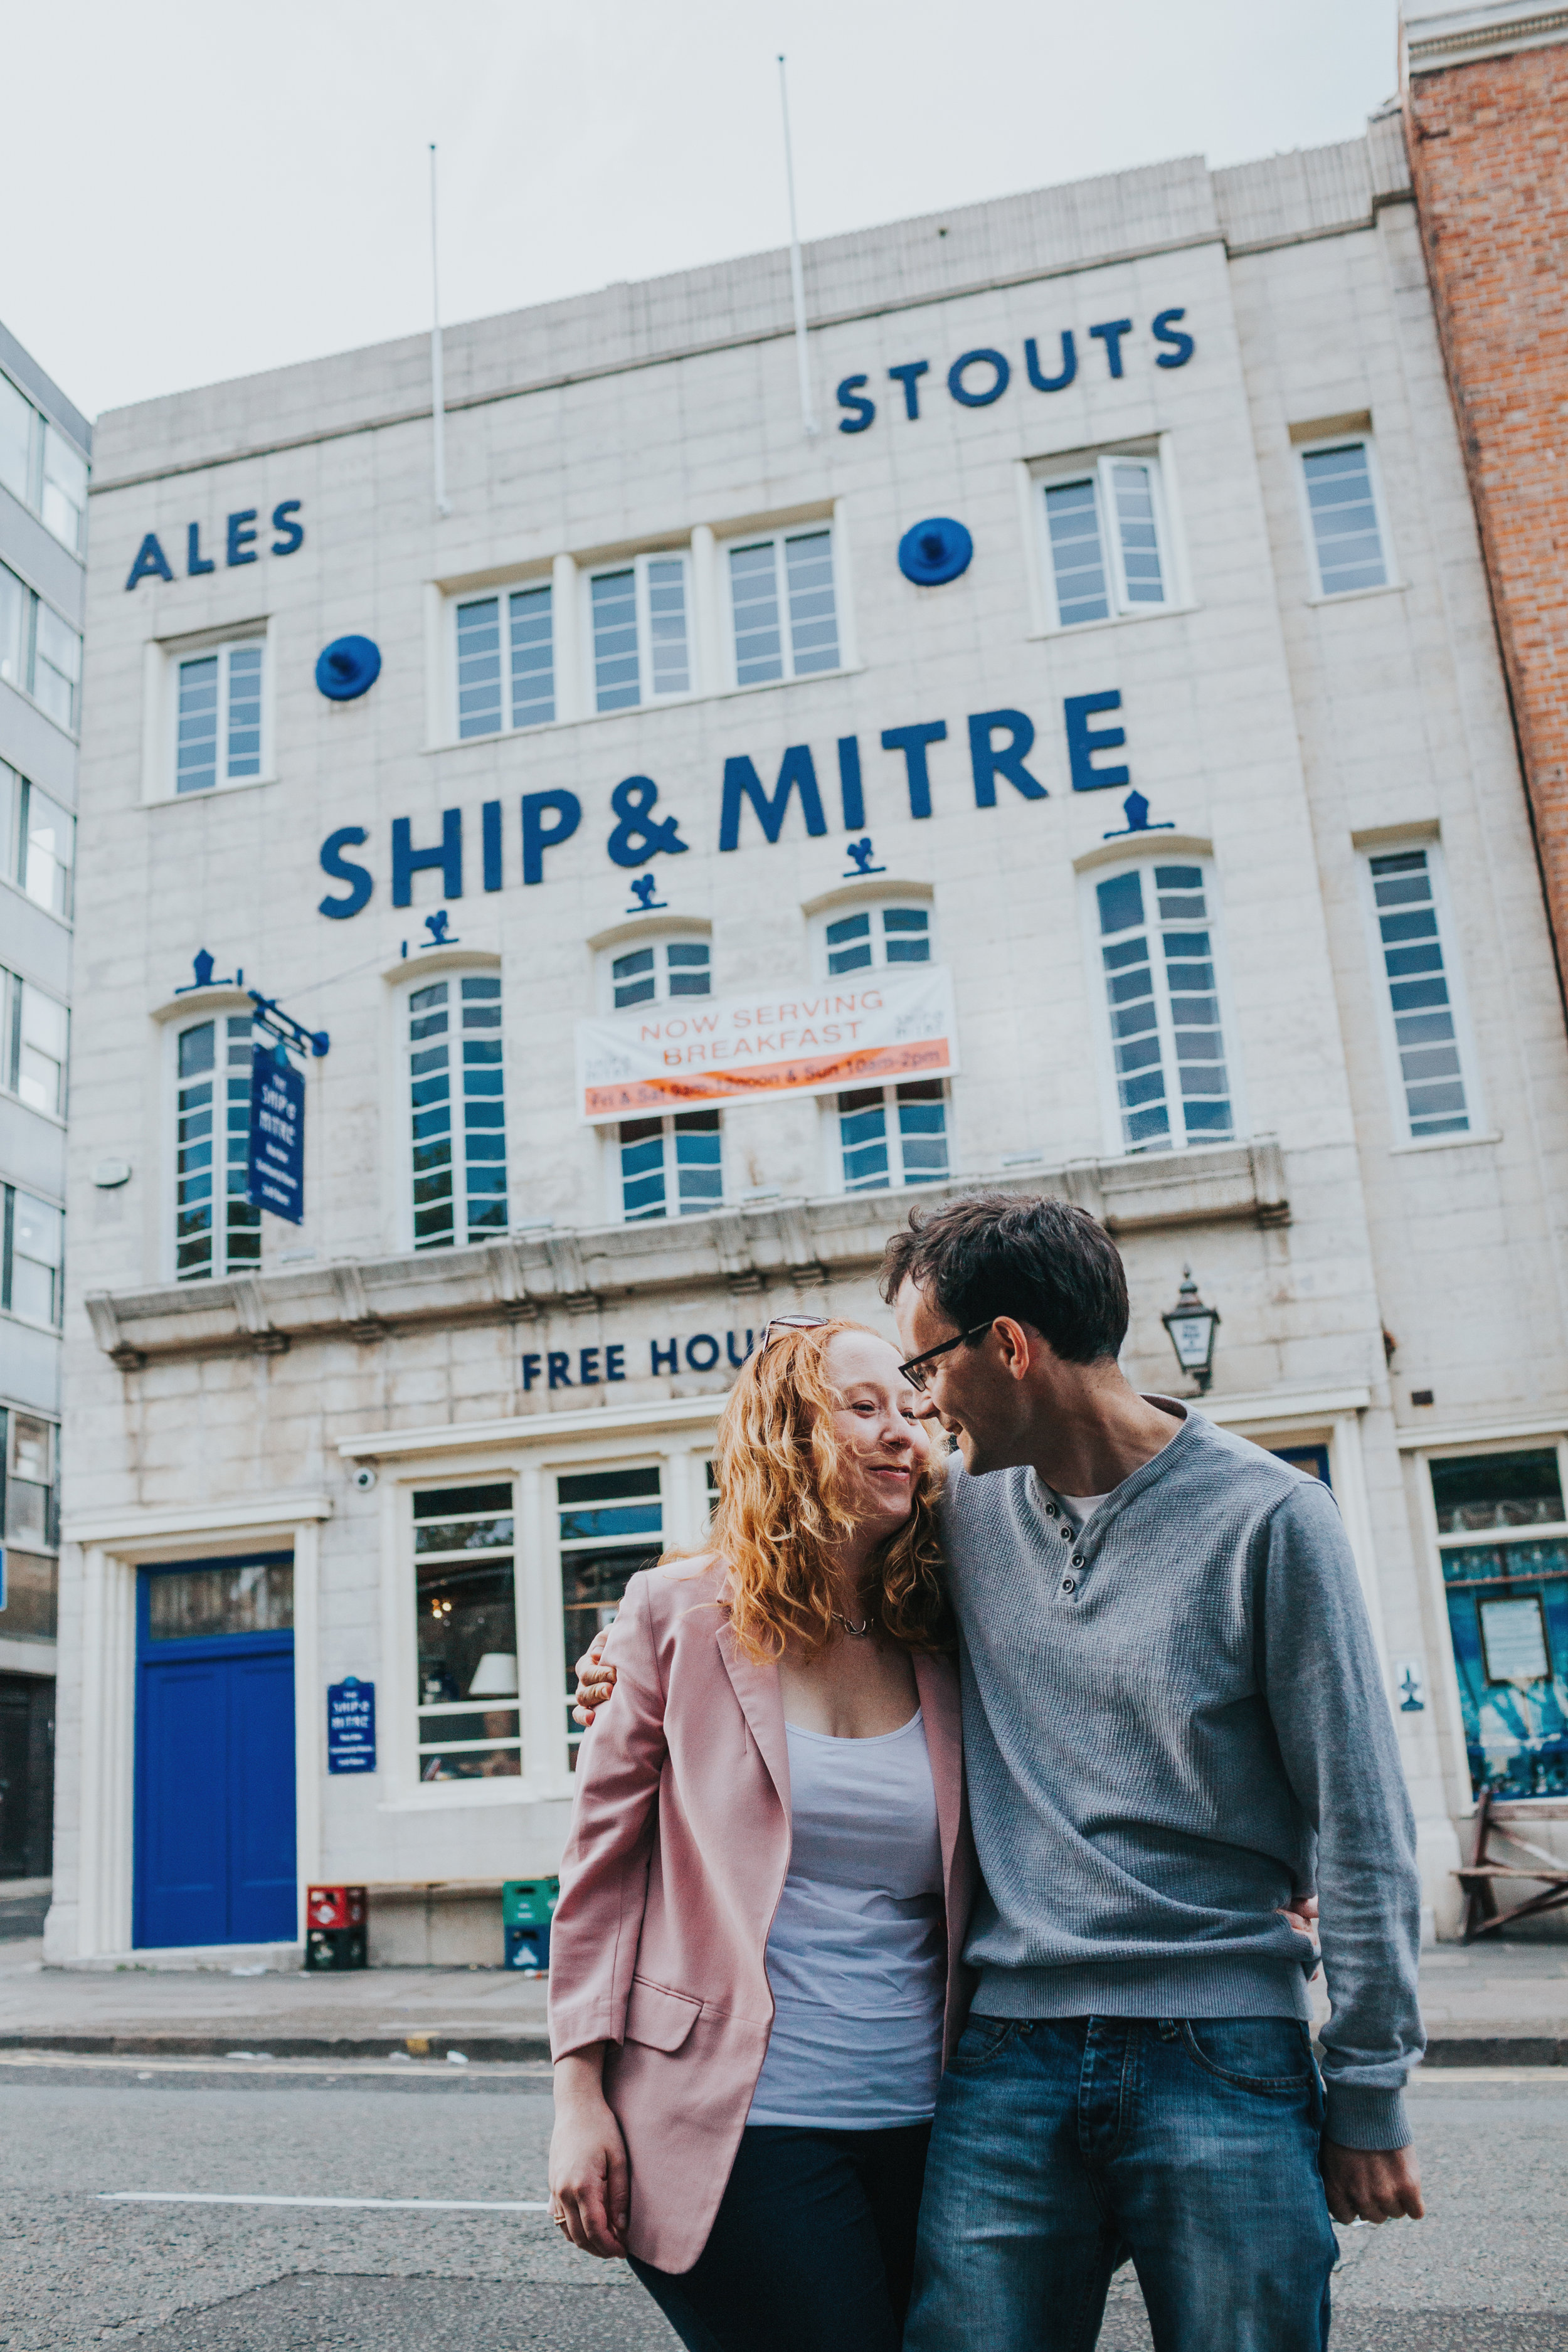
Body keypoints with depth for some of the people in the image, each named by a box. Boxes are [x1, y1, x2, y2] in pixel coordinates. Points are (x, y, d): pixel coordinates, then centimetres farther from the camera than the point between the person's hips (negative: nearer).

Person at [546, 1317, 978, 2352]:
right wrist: (580, 2098, -5)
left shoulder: (943, 1651, 5)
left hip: (915, 2122, 4)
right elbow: (602, 1859, -2)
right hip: (738, 2124, -4)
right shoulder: (682, 1618, -4)